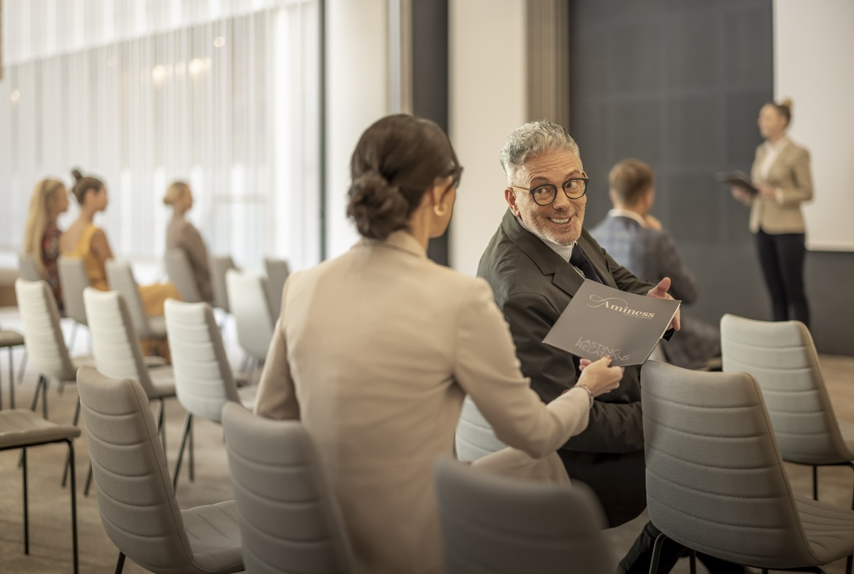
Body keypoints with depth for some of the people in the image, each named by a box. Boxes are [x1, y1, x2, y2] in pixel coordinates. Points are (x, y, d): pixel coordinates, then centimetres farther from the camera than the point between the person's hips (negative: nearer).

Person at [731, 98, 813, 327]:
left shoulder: (797, 153, -7)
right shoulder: (761, 151, 12)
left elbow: (807, 192, -7)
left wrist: (777, 194, -20)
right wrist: (745, 195, 0)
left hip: (788, 229, -6)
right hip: (763, 228, 6)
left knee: (794, 291, -2)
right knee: (775, 291, 9)